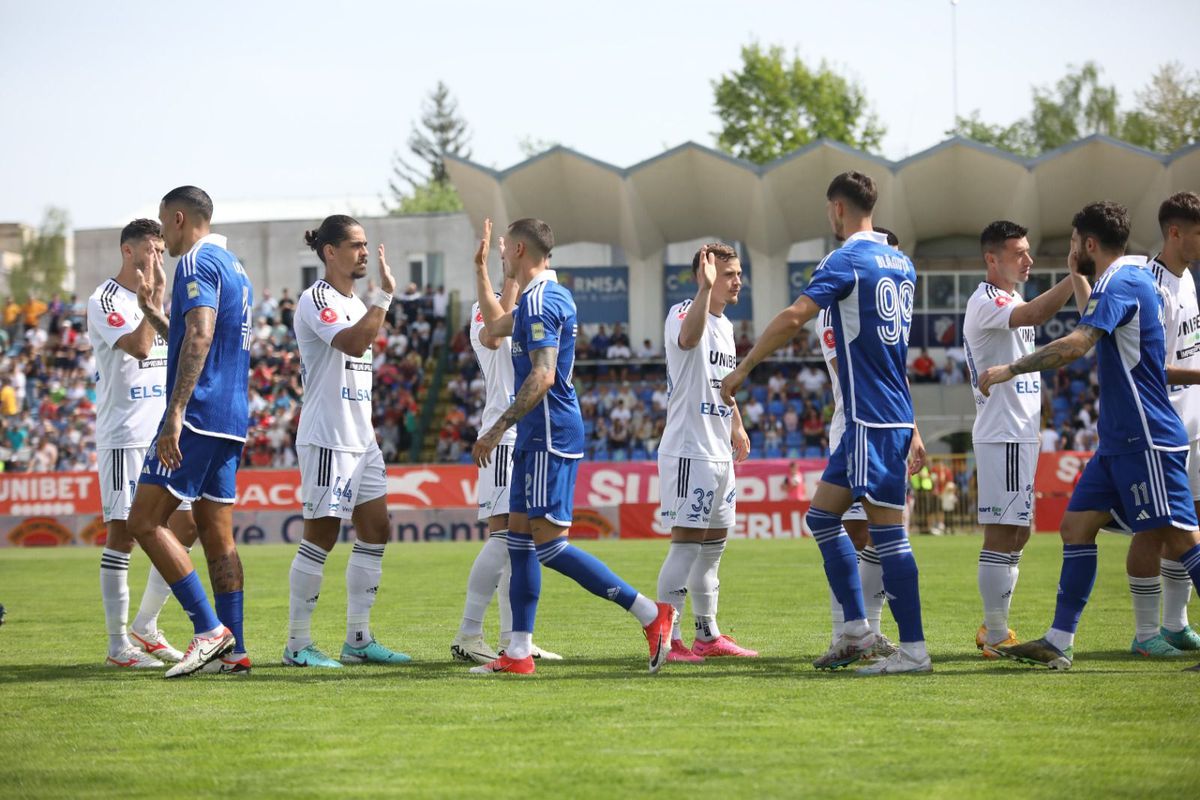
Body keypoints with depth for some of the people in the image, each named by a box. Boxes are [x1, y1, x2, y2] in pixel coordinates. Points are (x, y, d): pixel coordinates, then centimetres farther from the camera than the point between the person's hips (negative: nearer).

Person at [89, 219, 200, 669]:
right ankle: (118, 645, -5)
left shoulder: (154, 298, 16)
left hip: (164, 437, 8)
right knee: (123, 531, -8)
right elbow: (139, 346, -22)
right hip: (123, 439, -8)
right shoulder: (105, 302, -9)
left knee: (186, 526, 5)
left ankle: (146, 627, 17)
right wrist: (155, 296, -17)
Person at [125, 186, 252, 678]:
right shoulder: (234, 268, 22)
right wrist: (151, 311, 39)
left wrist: (175, 413, -27)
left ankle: (210, 630, -15)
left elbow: (199, 337, -22)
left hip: (199, 415, -10)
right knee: (217, 534, 9)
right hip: (231, 418, 10)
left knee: (145, 522, -9)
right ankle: (233, 652, 5)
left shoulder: (197, 263, -8)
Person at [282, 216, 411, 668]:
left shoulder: (354, 302, 18)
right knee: (321, 537, -7)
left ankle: (359, 639, 10)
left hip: (361, 439, 9)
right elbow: (353, 344, -28)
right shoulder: (315, 300, -11)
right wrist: (385, 295, -27)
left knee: (375, 532, 6)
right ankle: (297, 644, -1)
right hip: (326, 439, -9)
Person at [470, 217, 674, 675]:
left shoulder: (539, 301, -14)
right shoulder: (548, 296, 17)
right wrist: (480, 267, 34)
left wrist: (497, 430, -23)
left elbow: (542, 376, -24)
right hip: (539, 437, 10)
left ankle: (651, 614, -13)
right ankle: (519, 652, 9)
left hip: (550, 436, -10)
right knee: (519, 537, 9)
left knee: (549, 544, -13)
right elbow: (495, 325, 36)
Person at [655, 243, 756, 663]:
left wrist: (736, 427, 23)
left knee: (713, 543, 13)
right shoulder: (683, 313, -12)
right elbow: (688, 337, -39)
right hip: (688, 450, -9)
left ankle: (708, 636, 21)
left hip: (719, 453, 9)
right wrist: (705, 288, -49)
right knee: (687, 541, -12)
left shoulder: (724, 325, 16)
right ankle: (668, 638, -11)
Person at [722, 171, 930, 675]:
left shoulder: (847, 261, -11)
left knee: (886, 529, -8)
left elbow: (794, 317, -22)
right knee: (823, 515, 15)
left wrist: (742, 369, -13)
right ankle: (856, 631, 14)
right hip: (894, 415, 9)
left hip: (872, 419, -9)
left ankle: (913, 649, -8)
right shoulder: (900, 264, 15)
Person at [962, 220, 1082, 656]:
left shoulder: (1011, 300, 19)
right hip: (1002, 436, -11)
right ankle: (996, 636, -8)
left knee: (1017, 533, 13)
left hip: (1020, 434, 11)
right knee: (1002, 534, -10)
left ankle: (995, 630, 19)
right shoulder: (985, 302, -14)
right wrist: (1078, 275, -36)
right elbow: (1032, 315, -33)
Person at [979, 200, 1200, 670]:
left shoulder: (1120, 284, -15)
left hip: (1145, 441, -10)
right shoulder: (1135, 278, 16)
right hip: (1120, 441, 10)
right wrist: (1079, 279, 32)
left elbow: (1077, 344, -28)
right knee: (1076, 526, 8)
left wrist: (1011, 370, -22)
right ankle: (1057, 645, 8)